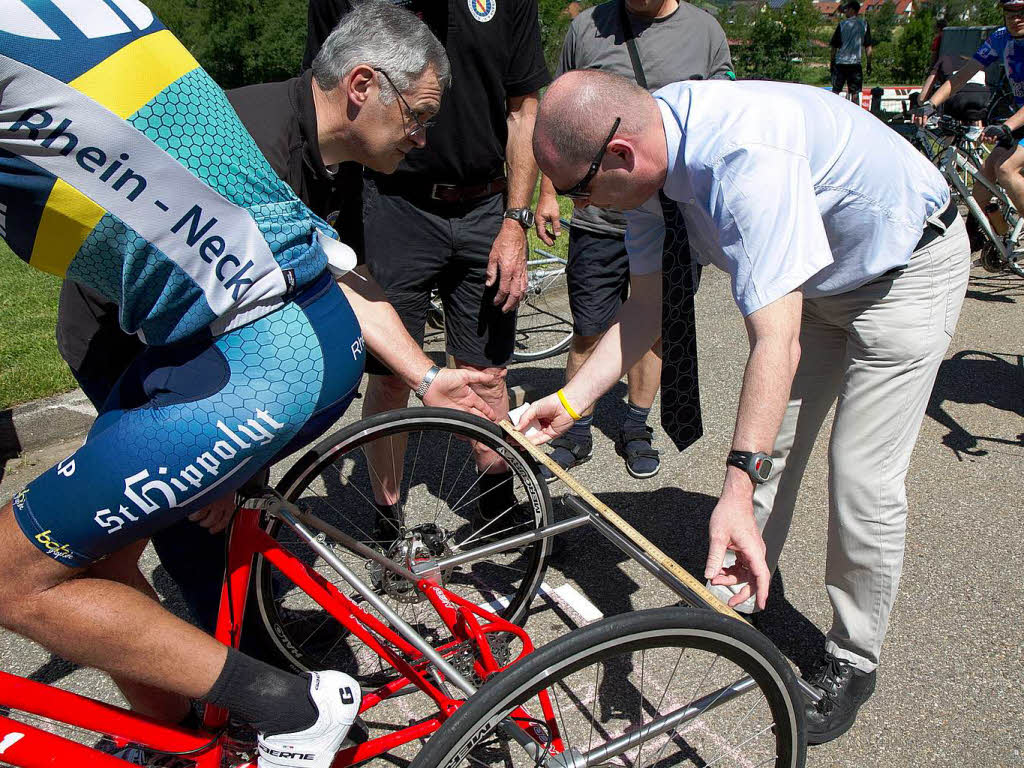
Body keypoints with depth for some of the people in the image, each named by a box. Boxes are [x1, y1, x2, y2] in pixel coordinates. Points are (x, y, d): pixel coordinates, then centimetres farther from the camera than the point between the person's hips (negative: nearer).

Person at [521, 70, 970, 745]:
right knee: (765, 443, 10)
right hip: (814, 279, 8)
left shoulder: (745, 158, -40)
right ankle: (735, 599, 30)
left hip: (907, 270, -8)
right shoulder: (649, 152, -13)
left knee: (863, 481, -9)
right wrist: (570, 401, -12)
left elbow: (777, 341, -44)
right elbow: (648, 305, -6)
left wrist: (738, 490, -49)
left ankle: (853, 663, 13)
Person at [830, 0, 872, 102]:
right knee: (855, 92, 3)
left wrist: (832, 62, 10)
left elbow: (834, 46, 2)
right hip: (856, 63, 1)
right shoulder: (864, 24, 6)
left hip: (840, 63, -1)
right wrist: (869, 64, 10)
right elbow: (868, 47, 5)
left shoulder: (842, 24, 1)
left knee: (835, 91, 4)